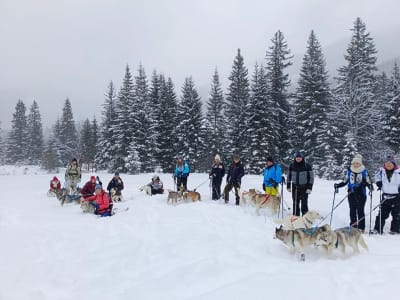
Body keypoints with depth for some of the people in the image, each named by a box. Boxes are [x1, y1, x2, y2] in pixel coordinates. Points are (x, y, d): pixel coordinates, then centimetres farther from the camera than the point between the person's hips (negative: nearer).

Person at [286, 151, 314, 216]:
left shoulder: (307, 166, -4)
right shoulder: (291, 166, 4)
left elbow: (311, 177, -3)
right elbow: (288, 176, 13)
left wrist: (309, 188, -10)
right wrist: (288, 186, 8)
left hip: (304, 188, -3)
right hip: (295, 187, 3)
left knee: (304, 204, -6)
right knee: (295, 203, 9)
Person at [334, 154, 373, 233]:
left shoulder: (364, 171, -2)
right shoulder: (349, 171, 6)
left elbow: (368, 182, -1)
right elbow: (344, 181, 14)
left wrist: (370, 187, -21)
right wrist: (338, 185, 2)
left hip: (361, 194, -3)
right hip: (351, 194, 3)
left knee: (360, 211, -1)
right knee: (352, 211, 6)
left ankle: (361, 228, 6)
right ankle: (353, 227, 13)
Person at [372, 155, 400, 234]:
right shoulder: (382, 171, 1)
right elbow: (377, 177, 19)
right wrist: (379, 183, 4)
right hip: (385, 196, 3)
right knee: (382, 213, 7)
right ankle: (378, 229, 11)